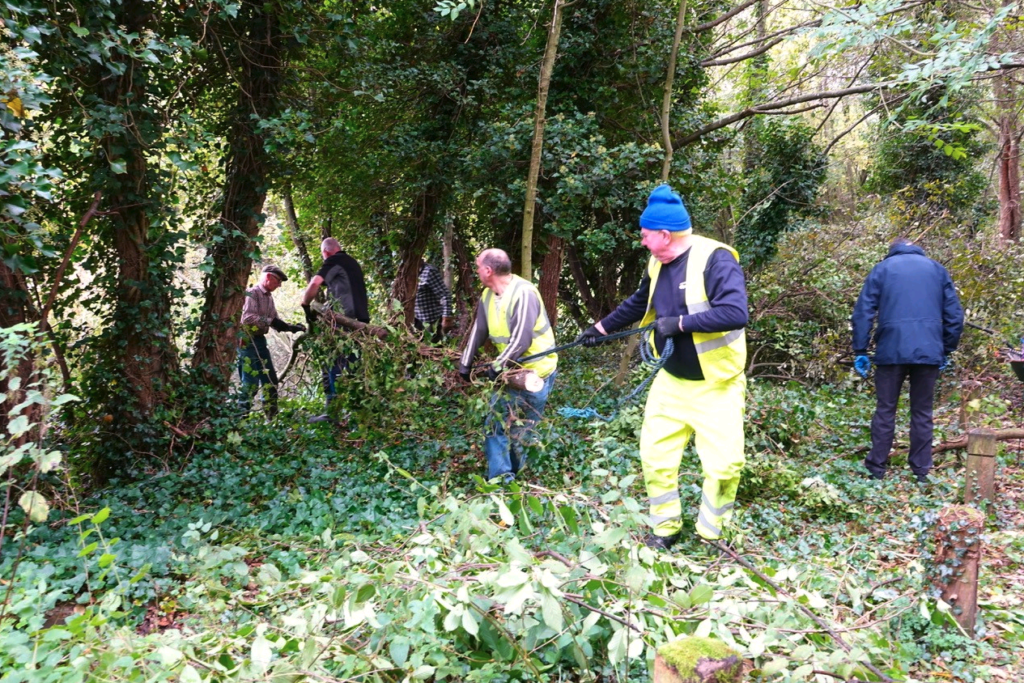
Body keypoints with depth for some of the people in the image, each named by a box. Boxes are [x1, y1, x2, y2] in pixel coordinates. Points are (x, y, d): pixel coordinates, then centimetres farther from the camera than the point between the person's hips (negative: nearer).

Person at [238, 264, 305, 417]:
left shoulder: (269, 297, 16)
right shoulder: (252, 293, -12)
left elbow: (275, 322, 17)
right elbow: (247, 318, -24)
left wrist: (292, 327, 5)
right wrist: (270, 321, -27)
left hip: (260, 340, 9)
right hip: (247, 340, -9)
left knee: (271, 380, 10)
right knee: (251, 382, -11)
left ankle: (271, 415, 18)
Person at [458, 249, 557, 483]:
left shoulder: (523, 294, -23)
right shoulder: (488, 295, 4)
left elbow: (521, 341, -27)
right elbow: (478, 331, 12)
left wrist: (497, 366, -21)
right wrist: (465, 363, 12)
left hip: (536, 371, -8)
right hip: (511, 369, 8)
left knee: (520, 430, 0)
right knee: (496, 423, 5)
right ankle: (500, 478, 11)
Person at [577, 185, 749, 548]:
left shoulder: (715, 259, -21)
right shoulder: (658, 264, 4)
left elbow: (735, 313, -33)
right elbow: (638, 303, 22)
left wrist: (680, 322, -27)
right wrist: (602, 328, 25)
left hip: (716, 386, -7)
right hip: (671, 381, 7)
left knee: (723, 463, -2)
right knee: (655, 455, 8)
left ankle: (710, 536, 20)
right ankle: (665, 527, 27)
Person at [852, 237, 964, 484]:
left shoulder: (882, 269, 10)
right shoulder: (937, 269, 15)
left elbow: (862, 313, 1)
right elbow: (955, 315, 10)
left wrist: (860, 351, 3)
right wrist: (946, 351, 16)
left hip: (892, 351, -1)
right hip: (929, 351, 2)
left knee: (885, 410, 6)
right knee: (922, 413, 10)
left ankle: (877, 468, 9)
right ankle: (921, 471, 14)